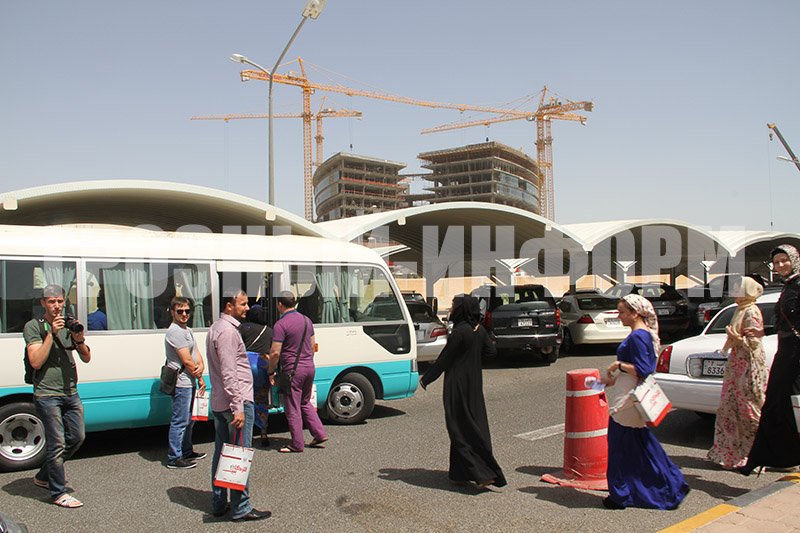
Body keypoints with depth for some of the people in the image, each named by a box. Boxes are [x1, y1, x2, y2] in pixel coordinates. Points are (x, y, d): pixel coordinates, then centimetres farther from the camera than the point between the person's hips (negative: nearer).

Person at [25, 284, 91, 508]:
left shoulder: (68, 325, 12)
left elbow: (86, 358, 10)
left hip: (71, 393, 7)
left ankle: (43, 476, 30)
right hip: (47, 395, -6)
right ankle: (58, 493, 7)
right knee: (57, 444, -5)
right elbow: (36, 362, -15)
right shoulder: (34, 326, -5)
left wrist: (79, 340, -10)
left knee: (77, 437, 12)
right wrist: (52, 333, -20)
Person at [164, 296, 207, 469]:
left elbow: (196, 353, 13)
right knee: (180, 421, -4)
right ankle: (174, 458, 5)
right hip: (181, 383, -10)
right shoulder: (175, 332, -16)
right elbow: (186, 360, -18)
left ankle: (186, 452, 31)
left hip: (189, 382, 10)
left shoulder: (188, 330, 16)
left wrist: (201, 365, -8)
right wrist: (200, 378, -7)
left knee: (189, 419, 19)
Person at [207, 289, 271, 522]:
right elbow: (228, 374, -22)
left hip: (218, 403, 10)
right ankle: (241, 508, 4)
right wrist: (238, 407, -22)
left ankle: (218, 504, 23)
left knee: (221, 453, 14)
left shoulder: (216, 328, 16)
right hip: (236, 400, -10)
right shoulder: (228, 331, -17)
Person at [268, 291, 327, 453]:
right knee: (305, 403, 22)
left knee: (292, 408, 4)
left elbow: (275, 352, -18)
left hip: (292, 371, -7)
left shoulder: (281, 324, -15)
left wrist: (271, 372, -6)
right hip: (309, 368, 7)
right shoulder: (306, 320, 8)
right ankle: (319, 434, 19)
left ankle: (297, 444, 11)